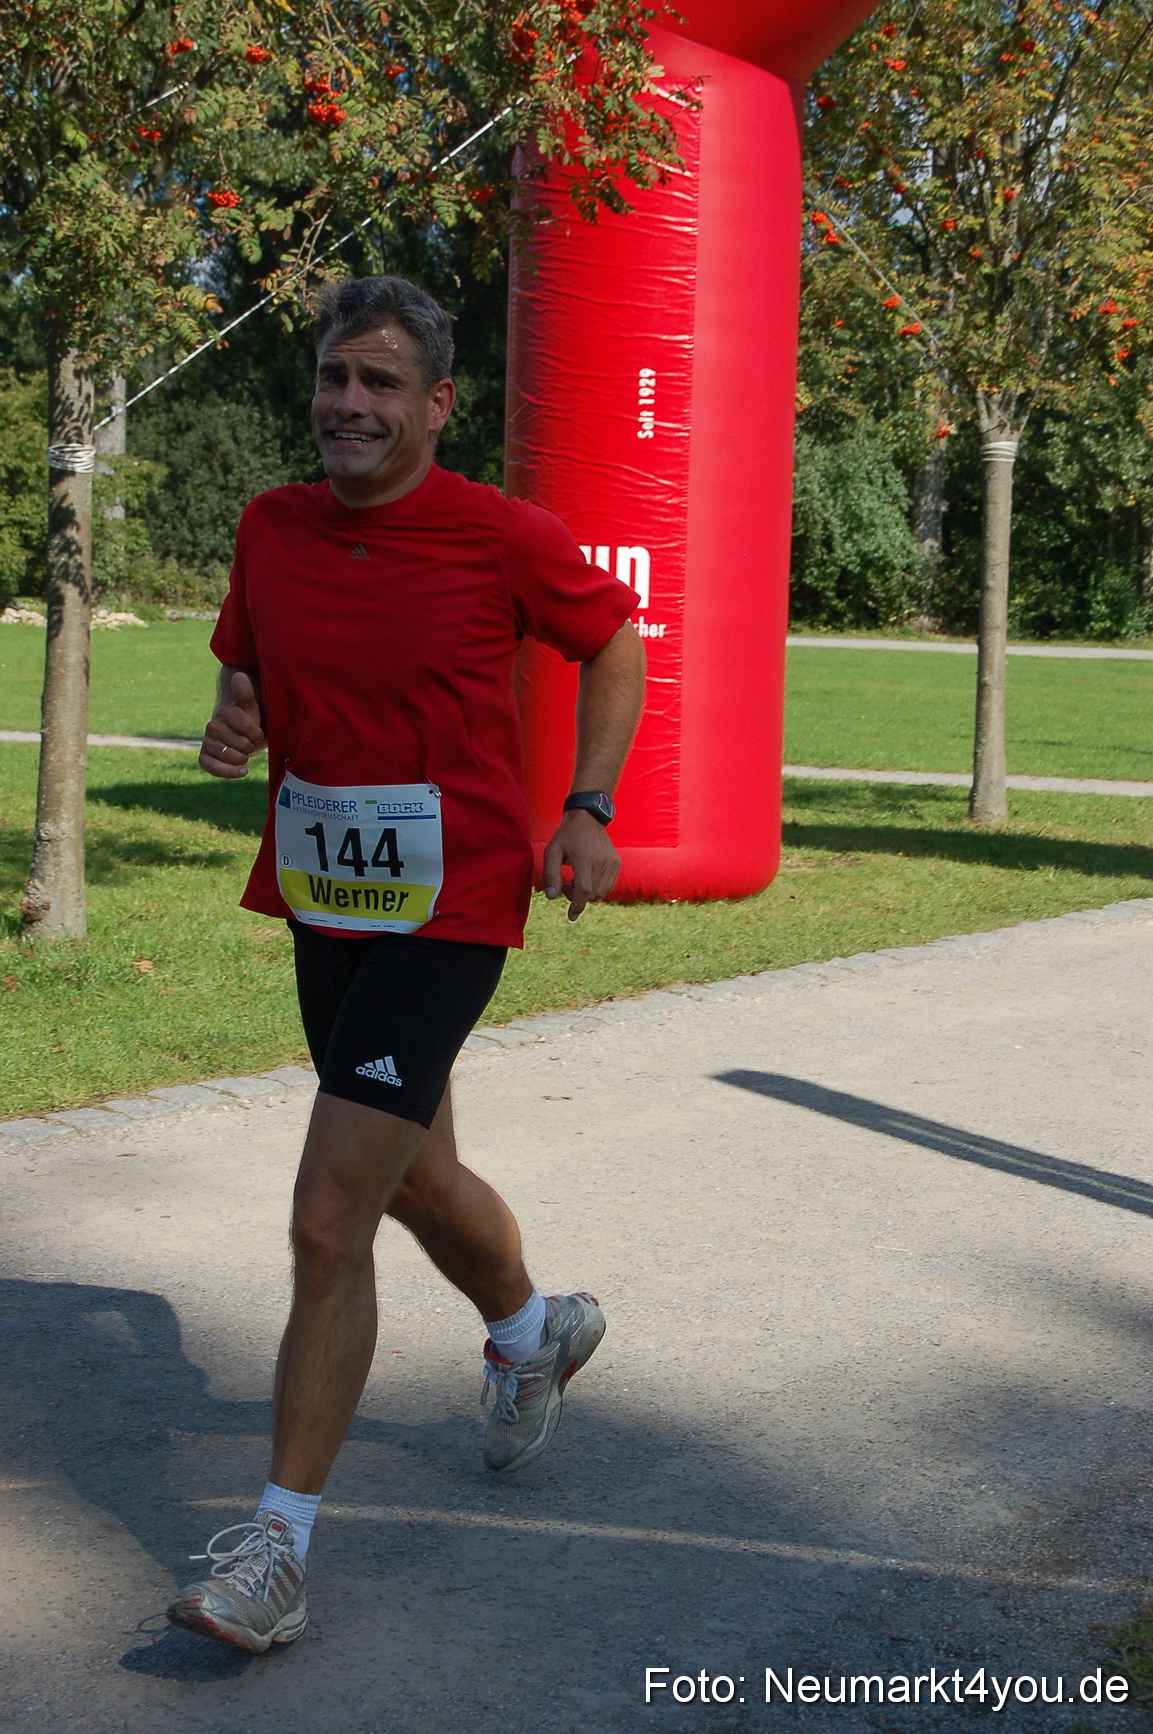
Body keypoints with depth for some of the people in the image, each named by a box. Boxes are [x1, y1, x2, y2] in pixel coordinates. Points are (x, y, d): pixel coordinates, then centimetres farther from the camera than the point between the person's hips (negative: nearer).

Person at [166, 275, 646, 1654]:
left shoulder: (501, 536, -10)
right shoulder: (271, 528, 3)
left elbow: (613, 638, 5)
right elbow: (246, 665, 18)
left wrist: (588, 810, -4)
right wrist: (233, 725, -6)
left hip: (446, 914, -6)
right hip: (320, 906, 6)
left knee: (328, 1222, -12)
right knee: (416, 1182, 23)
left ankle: (278, 1547, -2)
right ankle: (532, 1332, 54)